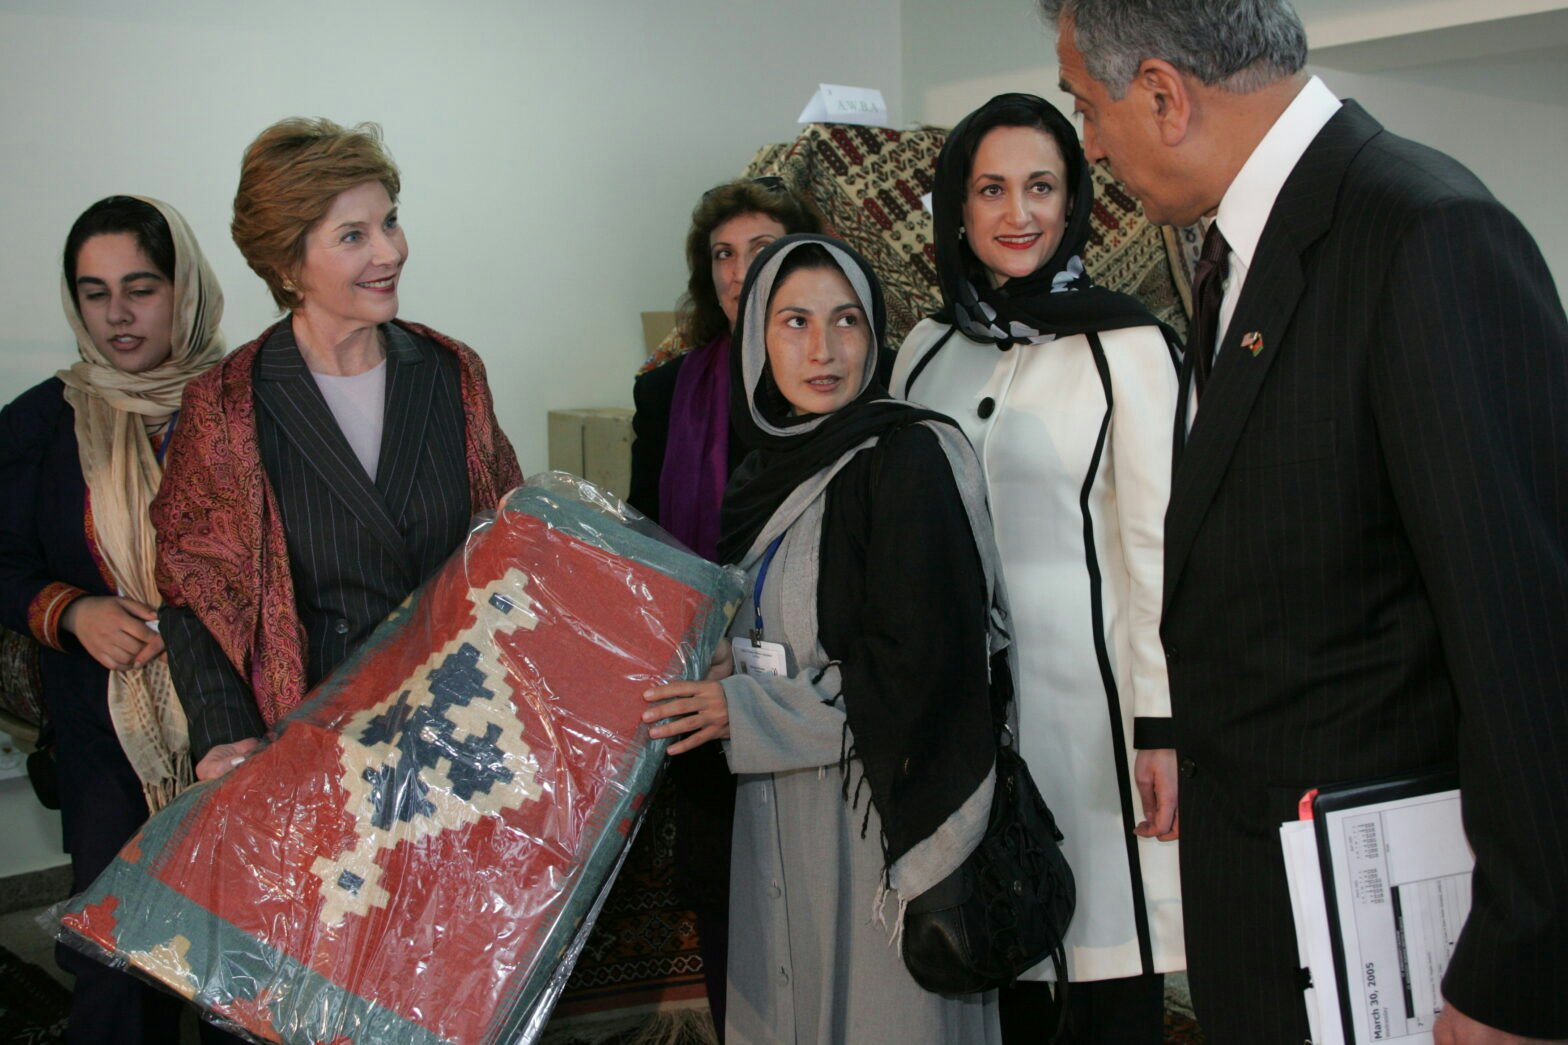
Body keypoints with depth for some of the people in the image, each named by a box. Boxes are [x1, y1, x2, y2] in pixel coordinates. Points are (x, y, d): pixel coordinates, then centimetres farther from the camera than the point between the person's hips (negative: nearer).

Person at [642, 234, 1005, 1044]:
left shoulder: (907, 456, -13)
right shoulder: (768, 469, 10)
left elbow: (918, 665, -18)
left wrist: (746, 711, -16)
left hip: (878, 817, -7)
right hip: (778, 821, 7)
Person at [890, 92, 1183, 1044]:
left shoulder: (1125, 344, -5)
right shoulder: (927, 349, 10)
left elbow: (1158, 545, -8)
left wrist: (1163, 727, -11)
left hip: (1084, 681, -4)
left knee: (1109, 958, 1)